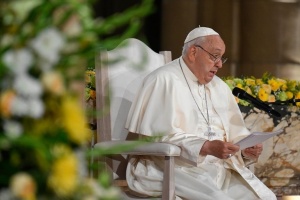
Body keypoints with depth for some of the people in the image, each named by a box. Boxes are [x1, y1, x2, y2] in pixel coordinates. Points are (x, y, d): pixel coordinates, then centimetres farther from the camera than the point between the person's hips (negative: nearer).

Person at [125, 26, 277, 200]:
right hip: (172, 166, -7)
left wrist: (246, 149, -8)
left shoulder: (219, 86, 18)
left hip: (219, 165, 7)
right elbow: (162, 135, -17)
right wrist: (207, 147, -26)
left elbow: (235, 132, 15)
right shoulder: (164, 81, -7)